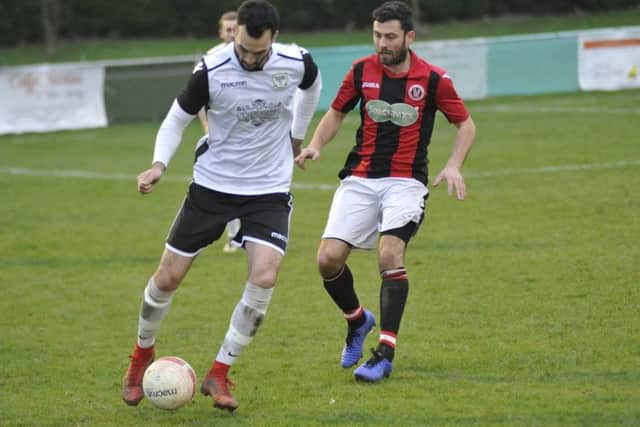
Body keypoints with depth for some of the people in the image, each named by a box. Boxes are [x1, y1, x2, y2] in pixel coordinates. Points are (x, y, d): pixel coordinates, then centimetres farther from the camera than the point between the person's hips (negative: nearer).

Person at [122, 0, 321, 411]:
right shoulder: (210, 70, -19)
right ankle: (143, 355, 31)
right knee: (168, 278, 2)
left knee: (264, 278, -20)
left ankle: (219, 374, -4)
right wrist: (159, 165, -22)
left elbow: (311, 86, 14)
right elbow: (177, 120, -6)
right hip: (212, 185, -1)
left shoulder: (297, 63, -12)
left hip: (269, 191, 1)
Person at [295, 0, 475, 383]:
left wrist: (454, 166, -9)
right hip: (360, 179, 3)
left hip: (406, 182, -3)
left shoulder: (433, 79, -4)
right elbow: (337, 113, 18)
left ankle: (385, 353, -19)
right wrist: (315, 145, 0)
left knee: (390, 254, -26)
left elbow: (466, 124, 6)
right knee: (329, 258, -10)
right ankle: (358, 320, 21)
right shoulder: (362, 71, 3)